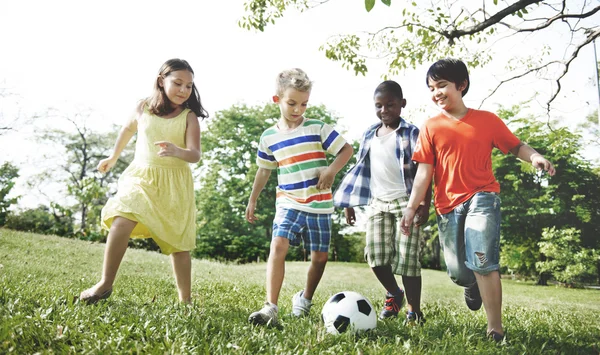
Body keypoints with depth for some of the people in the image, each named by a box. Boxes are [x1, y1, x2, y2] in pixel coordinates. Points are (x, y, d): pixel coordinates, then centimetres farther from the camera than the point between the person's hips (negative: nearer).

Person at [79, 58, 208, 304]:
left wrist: (177, 151, -38)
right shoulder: (144, 108, 1)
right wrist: (113, 157, 32)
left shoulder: (189, 117, -5)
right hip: (141, 176, 1)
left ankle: (185, 300, 18)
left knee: (179, 243, 4)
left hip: (175, 183, -1)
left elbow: (195, 155, -17)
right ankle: (105, 284, -7)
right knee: (121, 222, -23)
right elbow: (128, 128, 22)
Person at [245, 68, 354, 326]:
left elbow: (347, 149, 0)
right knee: (278, 245, -21)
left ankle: (305, 298, 33)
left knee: (320, 256, 7)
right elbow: (264, 169, 16)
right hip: (288, 203, 1)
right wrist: (252, 200, 19)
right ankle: (271, 307, -20)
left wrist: (332, 169, -18)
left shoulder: (318, 128, -4)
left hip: (320, 205, 0)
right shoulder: (269, 137, 4)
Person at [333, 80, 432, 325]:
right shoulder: (369, 135, 12)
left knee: (406, 257, -5)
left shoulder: (412, 133, -2)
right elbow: (361, 170, 16)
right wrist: (350, 202, 13)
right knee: (375, 254, -2)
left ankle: (414, 310, 10)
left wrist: (425, 203, -15)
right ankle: (393, 294, 25)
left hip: (406, 201, -4)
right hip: (377, 202, 5)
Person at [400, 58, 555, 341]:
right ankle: (474, 286, 46)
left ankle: (495, 330, -4)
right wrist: (411, 207, -10)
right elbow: (424, 171, -2)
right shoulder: (431, 127, 2)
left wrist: (535, 157, -15)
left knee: (482, 262, -18)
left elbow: (516, 146, 8)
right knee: (458, 272, 8)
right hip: (447, 204, 2)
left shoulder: (487, 120, 1)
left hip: (482, 198, -2)